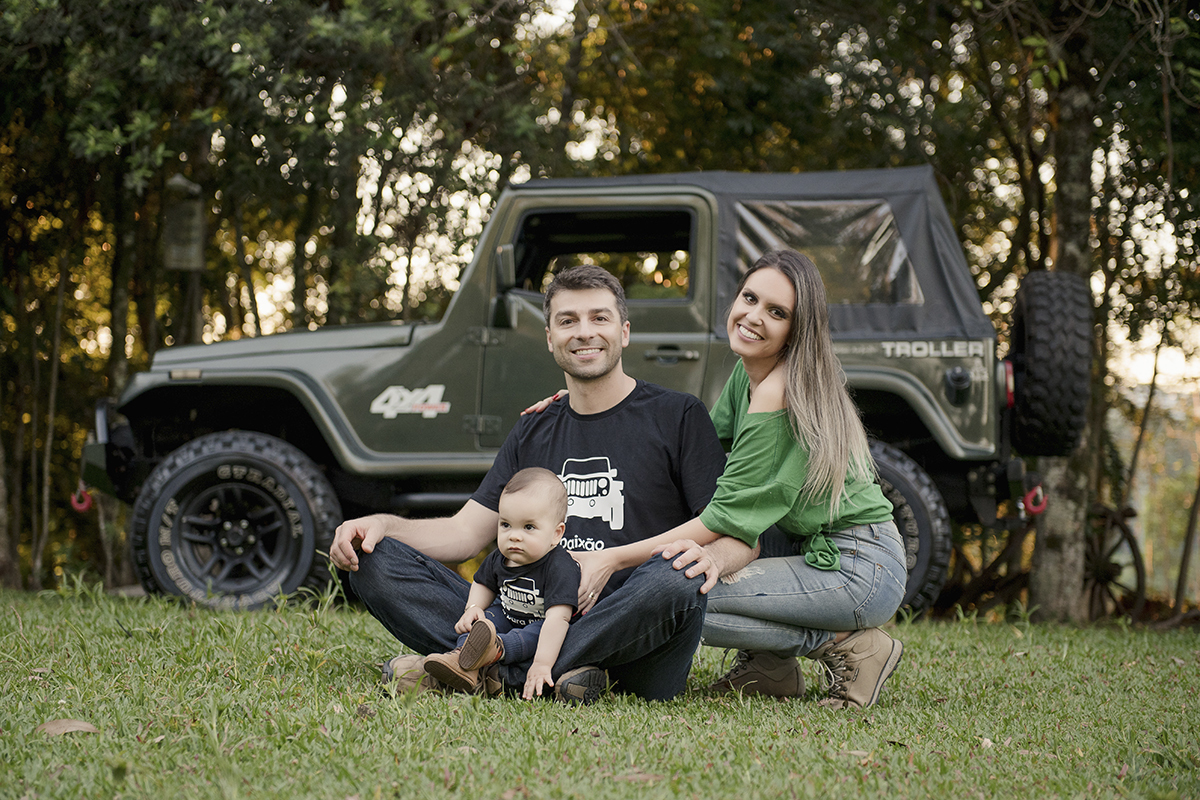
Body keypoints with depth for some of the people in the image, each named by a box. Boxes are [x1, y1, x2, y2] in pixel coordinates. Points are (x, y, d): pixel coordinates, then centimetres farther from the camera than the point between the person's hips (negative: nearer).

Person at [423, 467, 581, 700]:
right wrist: (473, 608, -6)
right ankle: (466, 667, -36)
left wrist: (542, 664, -49)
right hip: (509, 617, 7)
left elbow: (557, 618, -40)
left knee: (541, 632, -35)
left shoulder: (559, 567, -30)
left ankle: (497, 649, -53)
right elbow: (483, 583, 17)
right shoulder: (498, 559, -7)